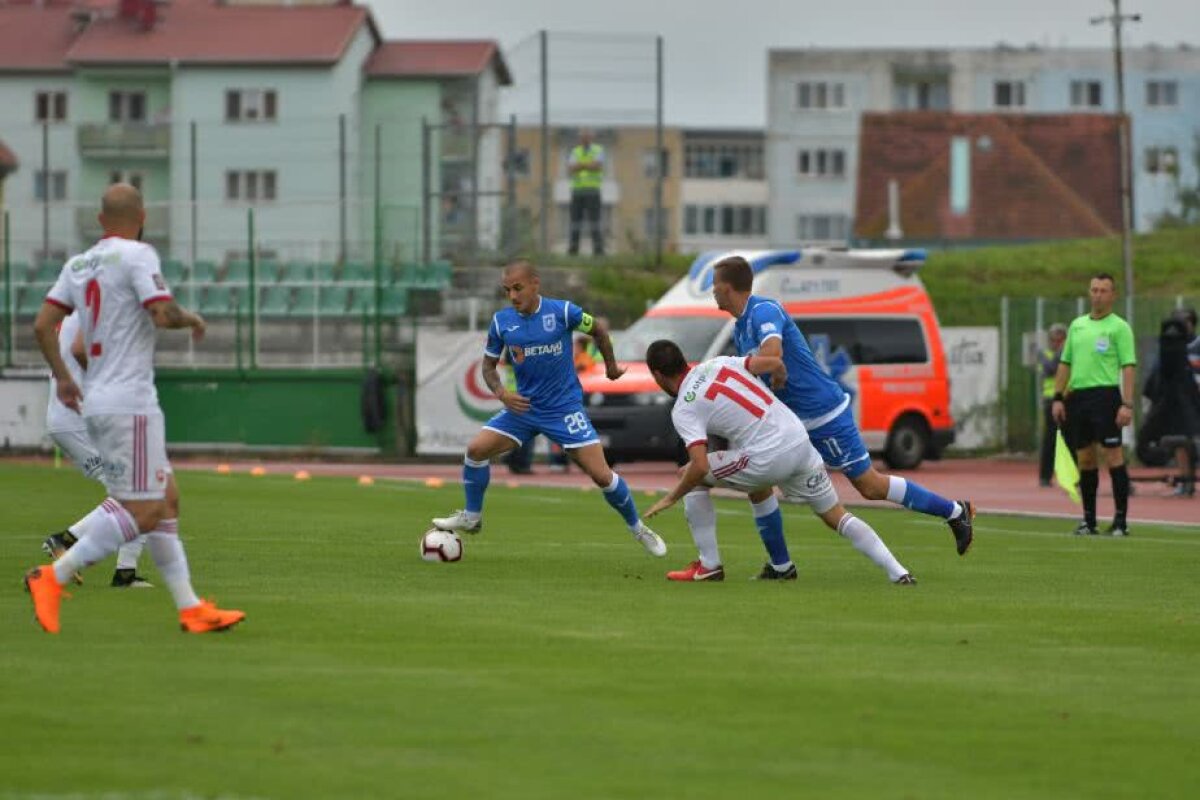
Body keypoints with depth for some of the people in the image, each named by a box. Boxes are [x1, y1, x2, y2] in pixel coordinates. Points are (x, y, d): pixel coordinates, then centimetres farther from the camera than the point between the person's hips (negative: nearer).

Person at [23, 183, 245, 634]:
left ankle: (190, 608, 11)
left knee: (166, 500, 12)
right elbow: (163, 314, -19)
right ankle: (53, 577, -14)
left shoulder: (78, 265, 13)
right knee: (142, 511, -8)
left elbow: (43, 325, 10)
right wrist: (191, 320, 1)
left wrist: (62, 377, 20)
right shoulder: (137, 255, -9)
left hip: (98, 403, 9)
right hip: (129, 403, -9)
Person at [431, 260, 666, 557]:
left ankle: (638, 529, 13)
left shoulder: (562, 311, -14)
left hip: (565, 407, -3)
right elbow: (488, 366, 6)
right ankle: (471, 517, 8)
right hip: (523, 407, 3)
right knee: (476, 449, -13)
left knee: (601, 475, -9)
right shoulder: (502, 321, -5)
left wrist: (611, 366, 16)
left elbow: (597, 330, 4)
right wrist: (501, 393, -14)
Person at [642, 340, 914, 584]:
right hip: (799, 440, 7)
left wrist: (671, 499, -1)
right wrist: (781, 382, 32)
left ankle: (709, 565, 15)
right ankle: (897, 572, 20)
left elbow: (701, 466, -16)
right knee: (836, 515, 27)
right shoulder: (717, 364, 12)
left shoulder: (683, 410, -5)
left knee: (691, 477, 12)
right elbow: (774, 363, 8)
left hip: (768, 458, -7)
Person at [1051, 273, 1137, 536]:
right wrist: (1058, 398, 10)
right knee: (1085, 459, 8)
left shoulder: (1119, 327, -1)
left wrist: (1127, 405, -15)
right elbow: (1065, 364, 19)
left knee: (1113, 456, -8)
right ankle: (1089, 520, 13)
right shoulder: (1077, 325, 16)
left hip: (1105, 395, -6)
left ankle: (1120, 521, -6)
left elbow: (1128, 367, -7)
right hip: (1077, 395, 6)